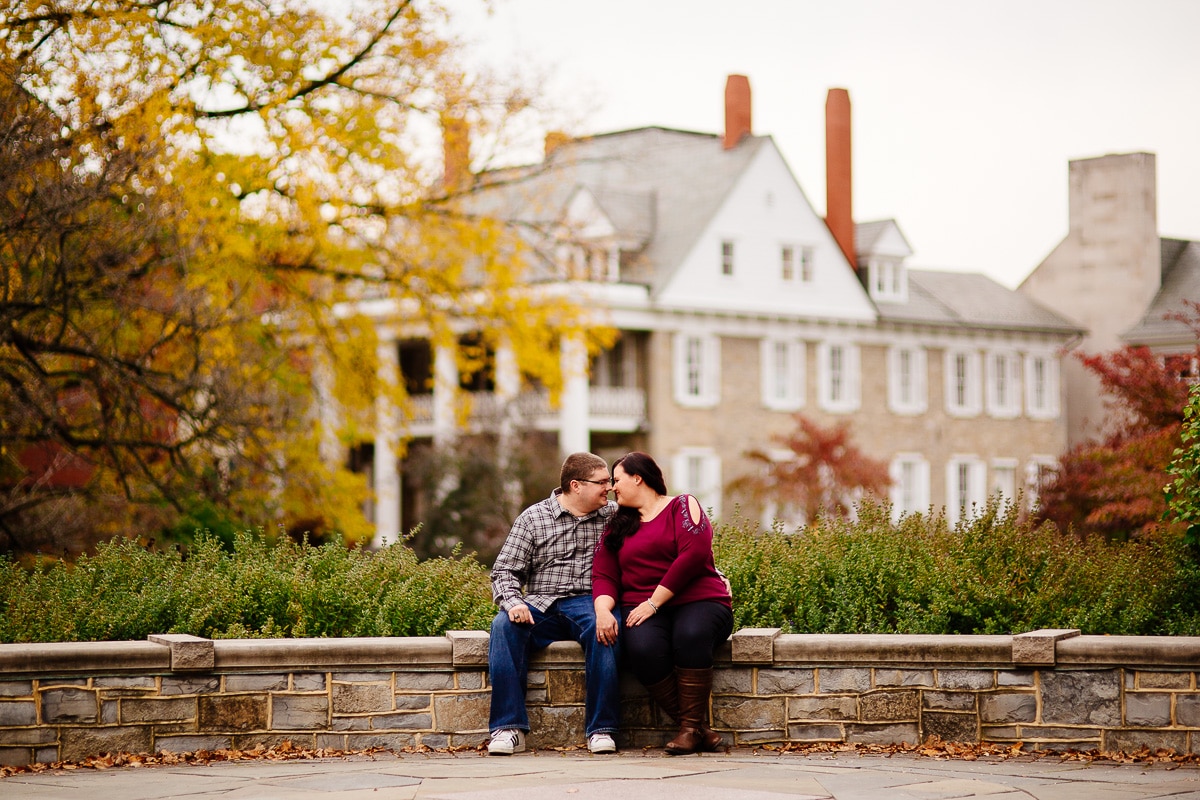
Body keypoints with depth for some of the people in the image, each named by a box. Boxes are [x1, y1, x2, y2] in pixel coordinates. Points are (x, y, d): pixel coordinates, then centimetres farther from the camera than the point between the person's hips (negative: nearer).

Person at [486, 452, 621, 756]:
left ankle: (601, 729, -31)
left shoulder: (614, 516, 14)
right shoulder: (534, 517, 9)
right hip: (541, 605, 0)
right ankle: (509, 728, -31)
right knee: (503, 625, -30)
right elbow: (505, 571, 5)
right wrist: (513, 602, -14)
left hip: (589, 602, 0)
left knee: (603, 629, -35)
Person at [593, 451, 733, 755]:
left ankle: (690, 728, -28)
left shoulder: (682, 506, 7)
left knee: (691, 634, -39)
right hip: (642, 610, 3)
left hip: (698, 601, -3)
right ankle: (698, 728, -24)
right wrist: (603, 610, -12)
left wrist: (654, 602, -14)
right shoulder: (618, 526, 22)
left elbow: (694, 554, -10)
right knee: (642, 649, -33)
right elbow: (603, 575, 11)